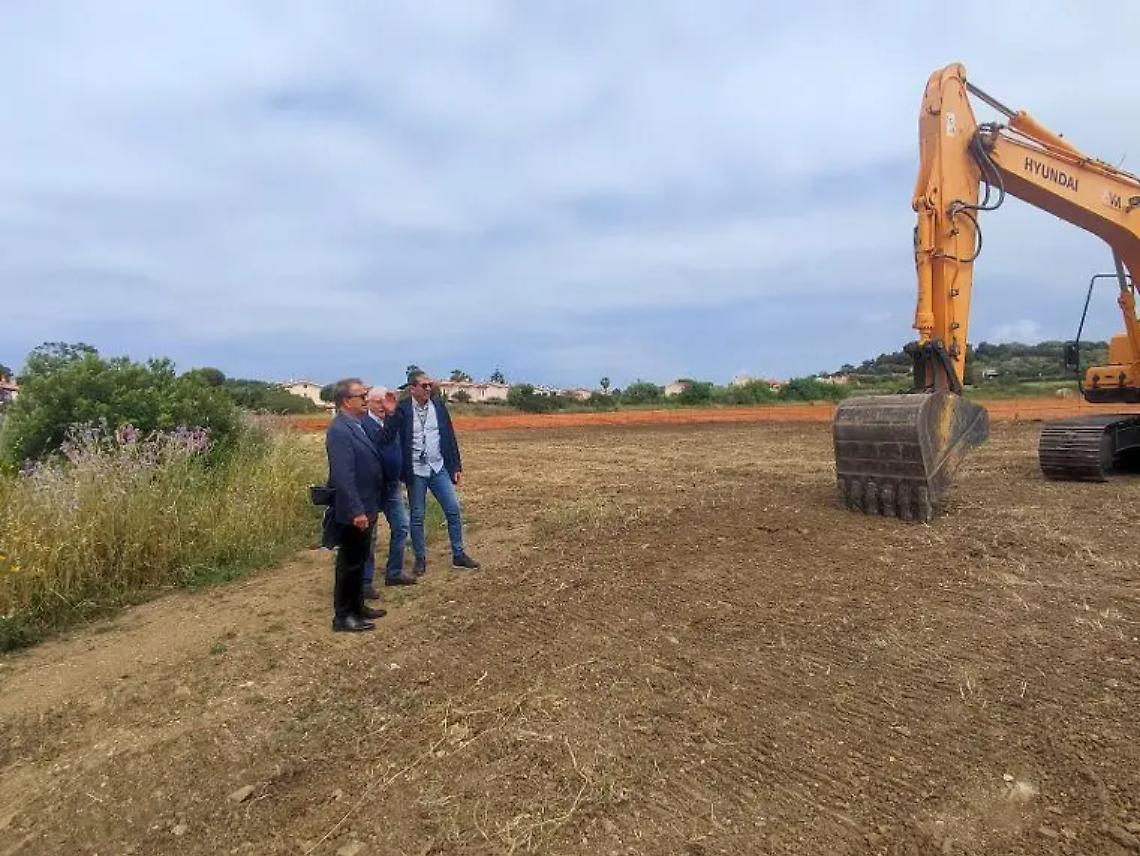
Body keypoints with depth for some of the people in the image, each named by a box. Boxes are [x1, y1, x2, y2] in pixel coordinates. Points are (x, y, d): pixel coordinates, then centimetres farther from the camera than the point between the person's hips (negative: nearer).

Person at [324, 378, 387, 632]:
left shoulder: (357, 426, 9)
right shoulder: (339, 430, -20)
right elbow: (343, 475, -25)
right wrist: (357, 511, -25)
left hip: (365, 508, 9)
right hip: (353, 513, -9)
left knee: (359, 561, 19)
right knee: (349, 563, 3)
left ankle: (357, 606, 32)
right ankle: (343, 616, 16)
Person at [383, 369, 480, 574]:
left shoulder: (439, 406, 2)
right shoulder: (402, 409, -9)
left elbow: (450, 438, 6)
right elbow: (388, 436, -18)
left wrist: (457, 467, 6)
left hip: (439, 469, 3)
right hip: (416, 471, -3)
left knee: (453, 510, 2)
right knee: (417, 517, 8)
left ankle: (458, 556, 16)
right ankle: (420, 559, 23)